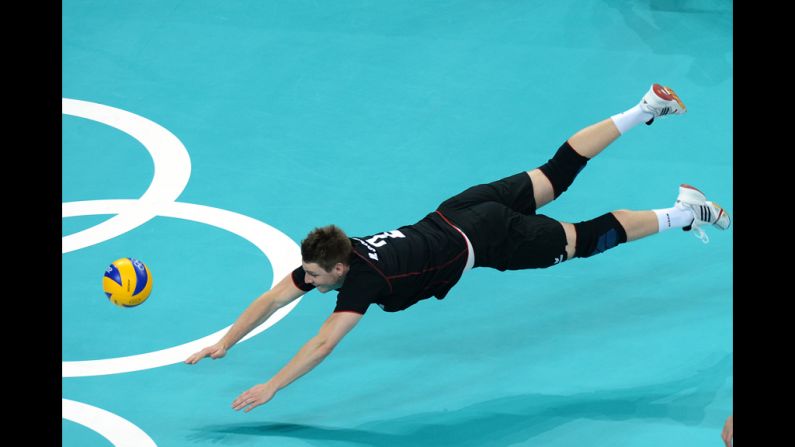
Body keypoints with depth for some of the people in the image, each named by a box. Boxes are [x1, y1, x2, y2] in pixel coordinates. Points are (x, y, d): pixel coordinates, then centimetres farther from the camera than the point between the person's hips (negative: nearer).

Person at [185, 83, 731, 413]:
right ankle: (648, 109, 27)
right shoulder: (325, 259, -11)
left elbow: (324, 342, -38)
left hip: (484, 239, -7)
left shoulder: (364, 280, -30)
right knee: (558, 172, 19)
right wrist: (224, 344, -10)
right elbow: (272, 299, -5)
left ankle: (684, 211, 15)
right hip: (461, 208, 7)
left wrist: (271, 388, -39)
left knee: (584, 239, 5)